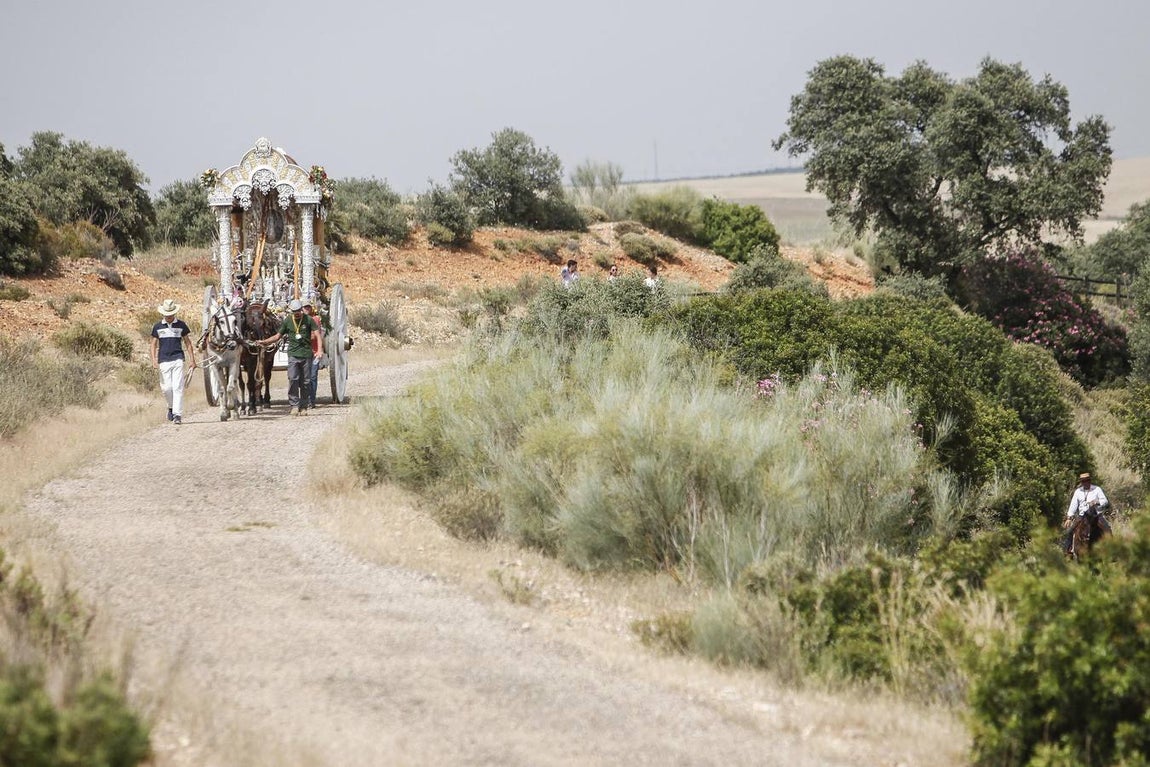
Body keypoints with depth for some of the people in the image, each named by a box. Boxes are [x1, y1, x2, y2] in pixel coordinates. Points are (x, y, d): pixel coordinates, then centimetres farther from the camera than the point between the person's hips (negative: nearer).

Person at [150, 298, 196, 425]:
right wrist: (154, 361, -2)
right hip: (164, 361, 1)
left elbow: (188, 343, 11)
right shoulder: (157, 327, 8)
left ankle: (178, 414, -11)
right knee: (166, 388, 0)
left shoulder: (181, 325, 6)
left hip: (178, 359, -1)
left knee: (178, 387, -10)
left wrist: (192, 360, 8)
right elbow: (154, 345, 10)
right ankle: (171, 407, 28)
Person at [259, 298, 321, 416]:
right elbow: (278, 336, 16)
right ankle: (294, 405, -11)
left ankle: (304, 407, 11)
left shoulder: (308, 320, 0)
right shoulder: (287, 321, 7)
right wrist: (264, 342, 7)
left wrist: (319, 350, -18)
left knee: (306, 382, 3)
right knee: (293, 379, -15)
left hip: (306, 354, -1)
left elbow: (317, 334, -5)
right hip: (293, 354, 1)